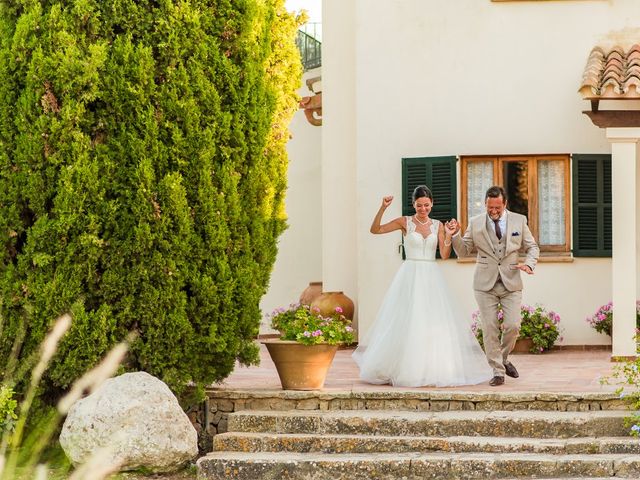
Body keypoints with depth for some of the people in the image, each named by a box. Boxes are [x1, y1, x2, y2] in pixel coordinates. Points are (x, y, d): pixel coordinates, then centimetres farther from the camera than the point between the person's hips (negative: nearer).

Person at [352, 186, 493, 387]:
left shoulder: (437, 226, 9)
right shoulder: (405, 222, 1)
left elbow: (445, 255, 2)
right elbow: (375, 229, -6)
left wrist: (449, 235, -13)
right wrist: (383, 208, -19)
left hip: (431, 278, 3)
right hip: (410, 277, -3)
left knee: (436, 323, -2)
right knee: (407, 323, -4)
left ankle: (436, 369, 5)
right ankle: (405, 369, 6)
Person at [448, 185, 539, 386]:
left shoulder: (519, 221, 4)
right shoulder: (475, 223, 3)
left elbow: (532, 247, 11)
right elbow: (463, 251, 7)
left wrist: (529, 264, -9)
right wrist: (455, 235, -11)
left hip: (511, 282, 0)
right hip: (485, 284, 0)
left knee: (513, 326, -7)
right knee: (489, 328, -3)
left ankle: (503, 359, 21)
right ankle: (498, 371, 6)